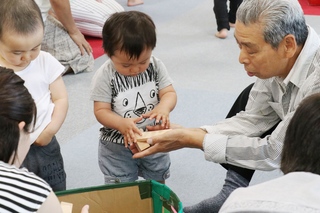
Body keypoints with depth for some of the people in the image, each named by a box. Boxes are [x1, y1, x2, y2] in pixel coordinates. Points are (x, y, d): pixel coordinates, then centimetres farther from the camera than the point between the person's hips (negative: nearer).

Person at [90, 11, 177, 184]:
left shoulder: (156, 66, -10)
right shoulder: (104, 76, -20)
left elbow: (169, 93, -9)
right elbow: (101, 111, -17)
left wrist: (164, 107, -34)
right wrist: (121, 124, -37)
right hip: (117, 146, -3)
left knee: (158, 183, 23)